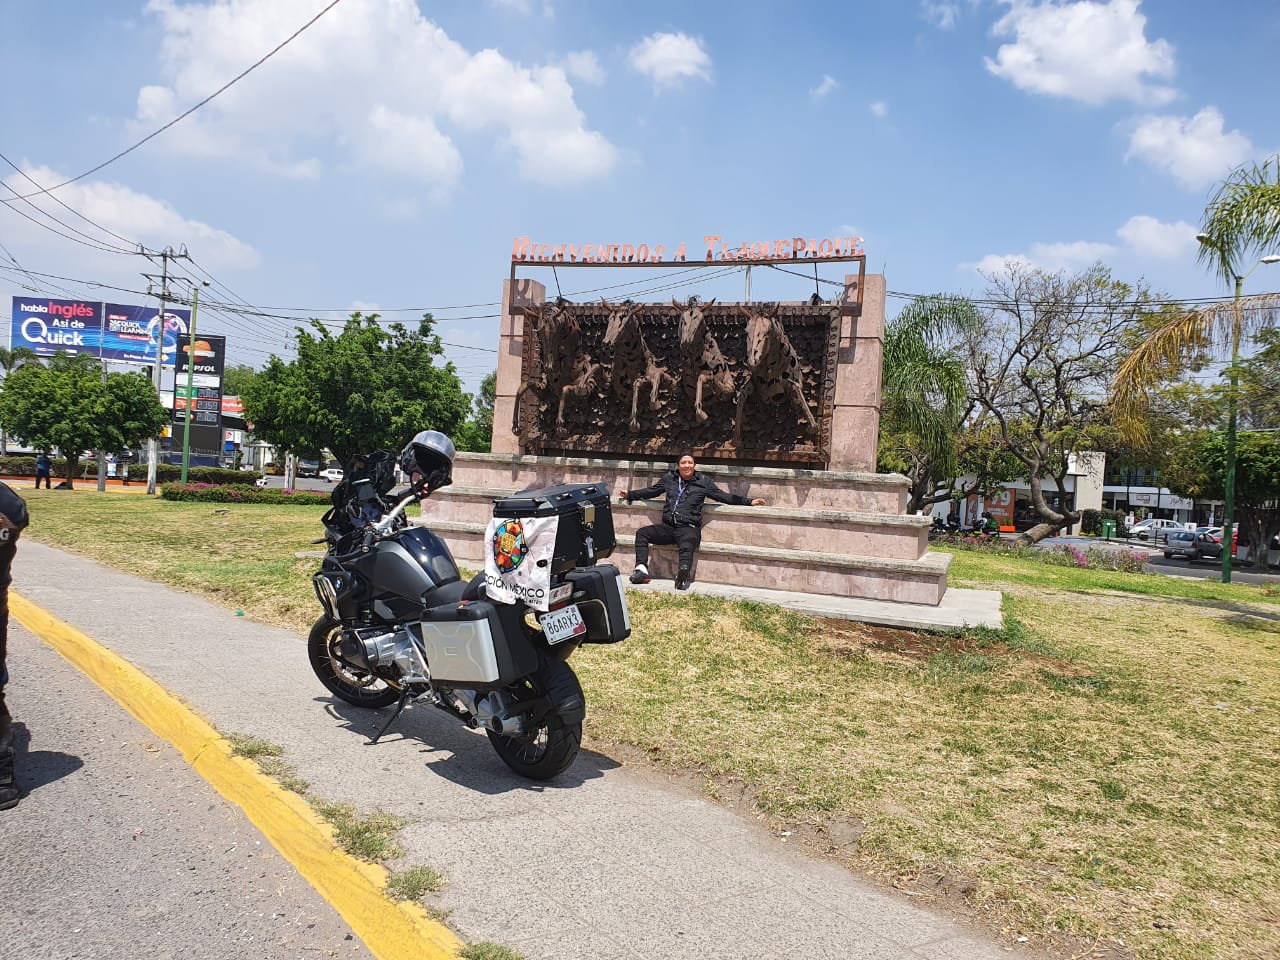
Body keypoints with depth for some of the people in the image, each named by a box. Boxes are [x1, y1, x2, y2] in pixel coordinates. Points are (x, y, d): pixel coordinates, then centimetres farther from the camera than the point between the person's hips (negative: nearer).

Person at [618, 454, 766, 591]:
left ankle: (683, 577, -60)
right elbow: (651, 491, 31)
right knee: (642, 533, -14)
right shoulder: (669, 479, 19)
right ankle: (641, 569, -24)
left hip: (688, 528, -4)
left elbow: (724, 496, 11)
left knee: (686, 547, -35)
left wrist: (749, 502, 6)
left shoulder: (703, 482, 11)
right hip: (667, 527, 4)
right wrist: (630, 494, 32)